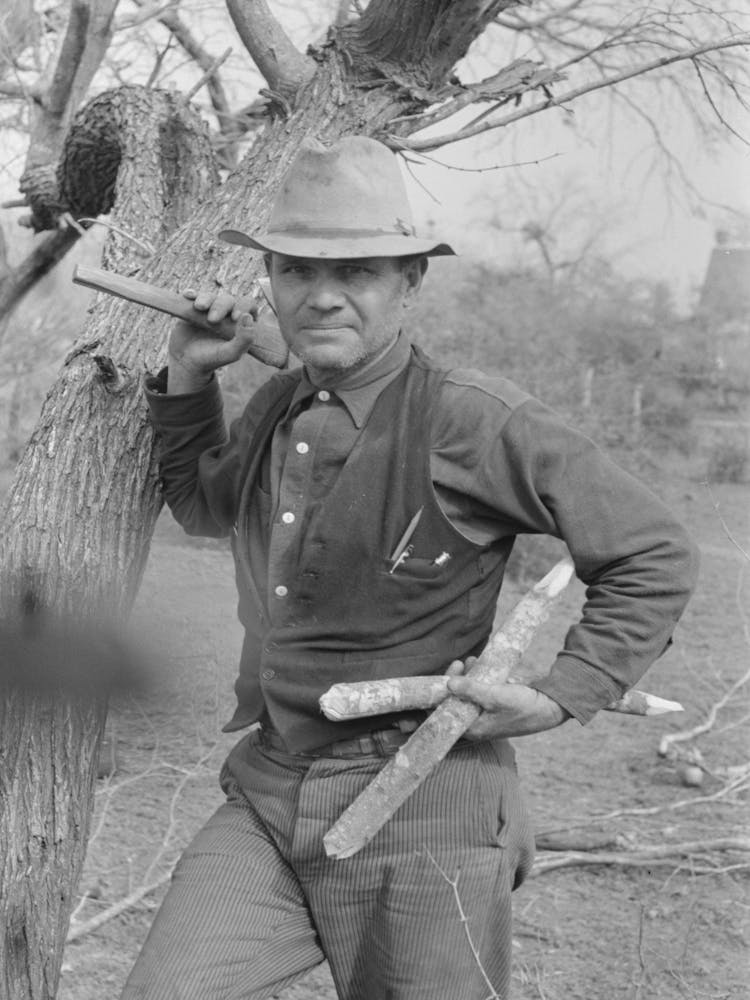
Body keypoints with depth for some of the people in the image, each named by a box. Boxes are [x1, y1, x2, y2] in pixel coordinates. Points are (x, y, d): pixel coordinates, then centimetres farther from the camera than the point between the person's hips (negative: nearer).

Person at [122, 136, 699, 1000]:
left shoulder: (475, 423, -13)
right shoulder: (278, 407, 7)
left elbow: (653, 557, -6)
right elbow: (202, 506, 29)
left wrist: (563, 696, -12)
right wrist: (188, 379, 15)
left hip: (422, 813, -5)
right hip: (267, 800, 5)